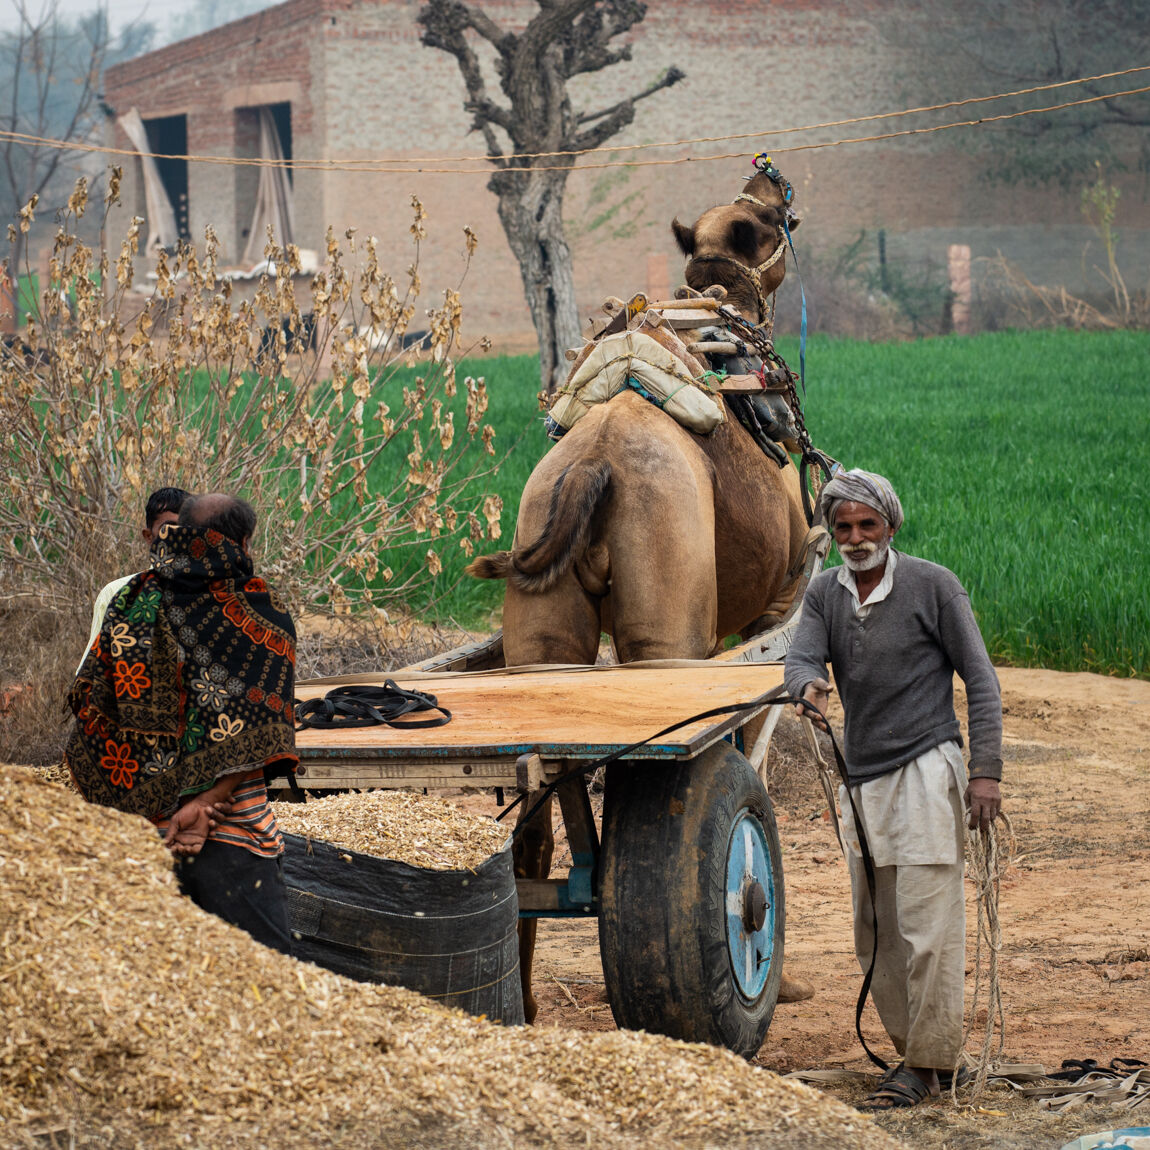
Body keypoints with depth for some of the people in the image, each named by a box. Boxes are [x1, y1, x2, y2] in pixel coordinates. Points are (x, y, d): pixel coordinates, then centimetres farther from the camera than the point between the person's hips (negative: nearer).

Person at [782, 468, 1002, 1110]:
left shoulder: (932, 586, -4)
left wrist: (986, 770, -12)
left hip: (926, 769, -6)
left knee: (926, 927, -10)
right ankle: (915, 1050, 20)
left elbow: (980, 680, -3)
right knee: (875, 932, 9)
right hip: (863, 780, 6)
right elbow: (802, 658, -5)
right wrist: (809, 688, -31)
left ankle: (928, 1064, -5)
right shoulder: (824, 594, 10)